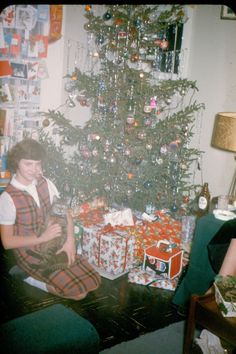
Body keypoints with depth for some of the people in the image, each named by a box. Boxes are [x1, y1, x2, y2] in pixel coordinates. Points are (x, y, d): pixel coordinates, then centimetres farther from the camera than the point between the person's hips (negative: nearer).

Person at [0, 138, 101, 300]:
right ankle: (34, 281, 4)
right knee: (79, 292, -15)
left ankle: (48, 276, 11)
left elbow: (65, 212, 6)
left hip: (56, 245, 6)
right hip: (31, 254, -5)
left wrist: (70, 239, -10)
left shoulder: (46, 183, -2)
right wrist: (42, 238, -21)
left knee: (93, 281, -3)